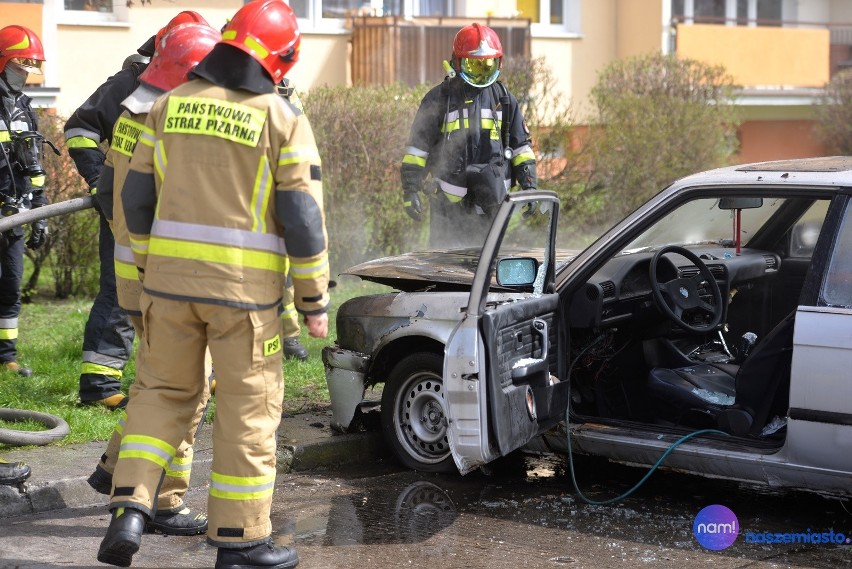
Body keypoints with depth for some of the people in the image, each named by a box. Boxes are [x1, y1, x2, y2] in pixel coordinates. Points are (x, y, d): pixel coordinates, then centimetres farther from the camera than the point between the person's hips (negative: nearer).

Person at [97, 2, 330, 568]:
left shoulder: (170, 104, 6)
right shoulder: (282, 118, -6)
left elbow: (138, 196, 10)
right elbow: (302, 216, -8)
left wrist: (149, 264, 23)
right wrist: (315, 299, 0)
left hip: (169, 276, 4)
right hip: (245, 287, -4)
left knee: (162, 390, 17)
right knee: (249, 408, 6)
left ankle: (130, 507, 1)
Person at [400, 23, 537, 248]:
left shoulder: (504, 99, 10)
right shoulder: (439, 99, 1)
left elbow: (521, 145, 14)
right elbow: (417, 146, 1)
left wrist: (529, 185, 6)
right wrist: (410, 190, -5)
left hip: (491, 202, 3)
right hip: (449, 204, -3)